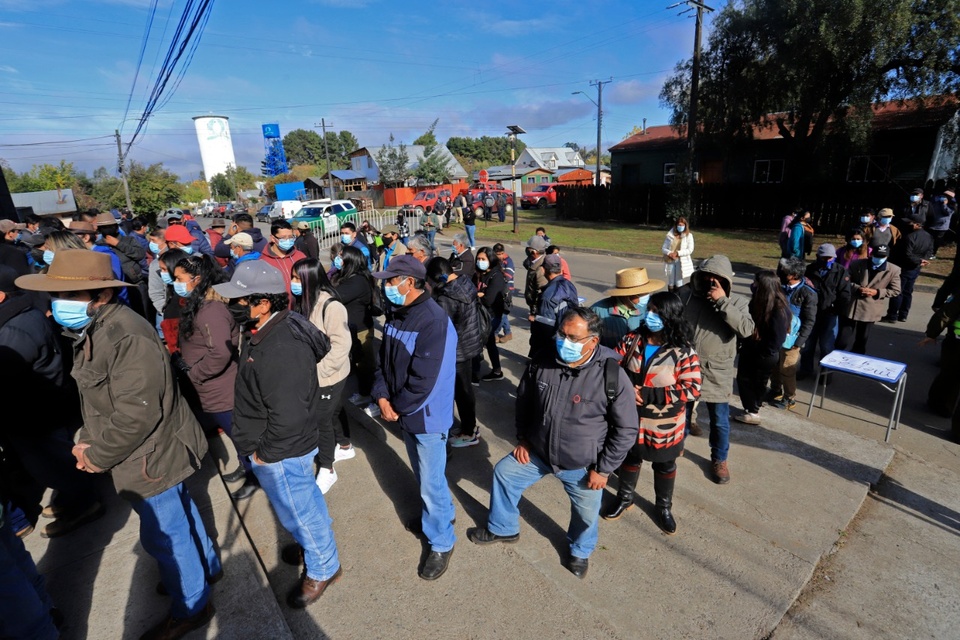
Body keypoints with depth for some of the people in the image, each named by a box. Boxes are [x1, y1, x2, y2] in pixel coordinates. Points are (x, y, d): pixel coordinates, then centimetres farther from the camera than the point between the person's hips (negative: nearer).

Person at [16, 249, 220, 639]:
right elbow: (100, 401, 12)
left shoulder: (126, 336, -27)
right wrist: (89, 441, -1)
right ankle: (205, 567, 48)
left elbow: (136, 414, -28)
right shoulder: (94, 330, 6)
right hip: (153, 452, 9)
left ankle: (191, 608, 30)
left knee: (164, 535, 9)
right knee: (179, 515, 26)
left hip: (151, 459, -9)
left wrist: (98, 455, -15)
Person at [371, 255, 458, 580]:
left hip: (428, 417, -8)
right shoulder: (397, 314, 0)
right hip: (404, 413, 8)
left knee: (431, 483, 7)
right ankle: (439, 512, 51)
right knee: (422, 474, 26)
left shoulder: (434, 321, -27)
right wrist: (382, 396, -8)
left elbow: (423, 382, -27)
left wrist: (396, 407, -14)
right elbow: (384, 359, 6)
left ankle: (442, 542, 30)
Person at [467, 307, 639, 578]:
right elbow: (523, 401, 3)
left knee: (586, 513, 16)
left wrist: (603, 469, -11)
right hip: (537, 452, 3)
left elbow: (626, 429, -15)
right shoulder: (541, 362, -16)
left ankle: (580, 551, 52)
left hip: (582, 465, -3)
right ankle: (502, 528, 43)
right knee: (503, 473, 14)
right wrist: (522, 439, 3)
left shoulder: (612, 376, -26)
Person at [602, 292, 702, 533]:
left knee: (665, 466, 20)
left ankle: (664, 507, 44)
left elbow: (692, 390, -21)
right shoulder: (632, 339, -9)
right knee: (630, 459, 22)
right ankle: (624, 498, 46)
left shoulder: (683, 351, -17)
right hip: (631, 419, 2)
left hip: (664, 425, -2)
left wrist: (648, 394, -26)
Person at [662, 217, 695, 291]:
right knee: (670, 284, 8)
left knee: (679, 283, 1)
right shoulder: (670, 235, 5)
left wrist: (677, 253, -16)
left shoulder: (689, 235, 1)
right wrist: (669, 253, -15)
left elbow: (690, 250, -7)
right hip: (670, 261, 2)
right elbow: (663, 248, 5)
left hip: (681, 262, -2)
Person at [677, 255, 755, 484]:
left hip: (717, 373, -1)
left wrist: (722, 301, -26)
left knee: (720, 421, 13)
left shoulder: (736, 302, -6)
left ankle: (719, 460, 36)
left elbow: (746, 329, -23)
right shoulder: (684, 293, -5)